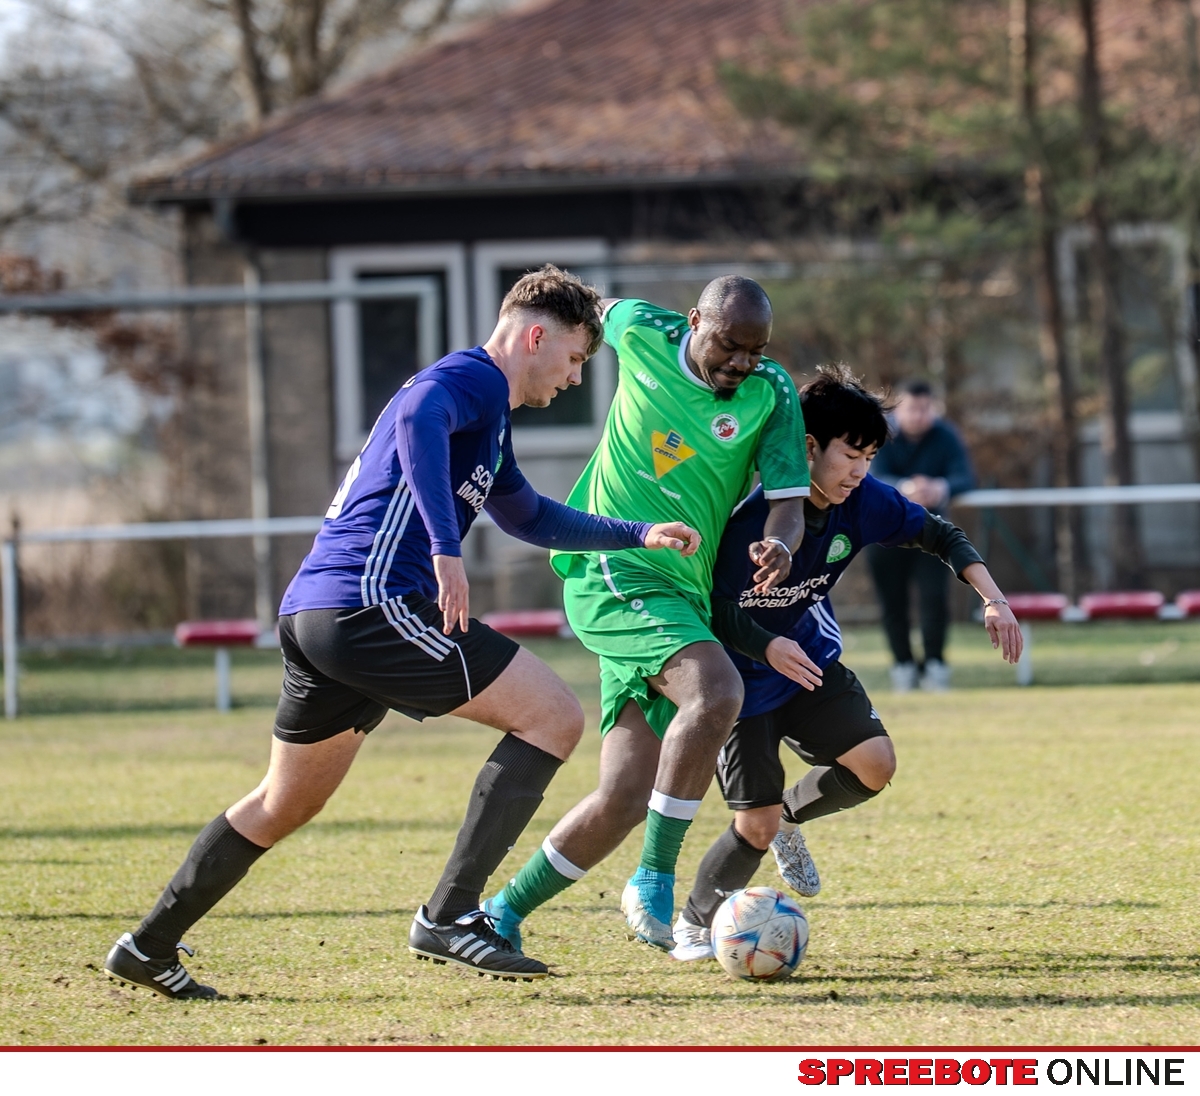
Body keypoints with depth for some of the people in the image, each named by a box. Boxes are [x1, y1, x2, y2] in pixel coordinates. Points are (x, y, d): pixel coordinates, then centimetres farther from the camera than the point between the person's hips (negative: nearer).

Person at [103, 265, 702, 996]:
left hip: (314, 617, 10)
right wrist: (447, 550, -32)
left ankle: (150, 948, 27)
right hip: (375, 600, -10)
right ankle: (449, 915, -13)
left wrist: (637, 536, 40)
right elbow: (417, 419, -26)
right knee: (556, 716, -9)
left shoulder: (487, 415, 29)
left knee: (287, 805, 21)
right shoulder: (474, 378, -3)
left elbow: (531, 519, 43)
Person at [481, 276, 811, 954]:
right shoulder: (642, 335, -3)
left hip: (682, 594, 4)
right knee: (716, 691, -31)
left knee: (624, 800, -1)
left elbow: (789, 503, -6)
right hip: (612, 572, -4)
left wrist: (779, 547, -27)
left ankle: (503, 914, 15)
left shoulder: (773, 394, -1)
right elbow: (602, 309, 19)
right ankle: (655, 879, -24)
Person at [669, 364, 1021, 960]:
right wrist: (769, 646, -42)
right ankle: (694, 923, 18)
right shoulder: (753, 518, -29)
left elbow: (938, 534, 1)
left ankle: (788, 813, 17)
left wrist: (993, 599, -11)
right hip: (745, 676, -6)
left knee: (875, 765, -14)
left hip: (811, 657, 6)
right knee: (755, 827, -9)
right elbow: (717, 609, -25)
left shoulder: (861, 500, -12)